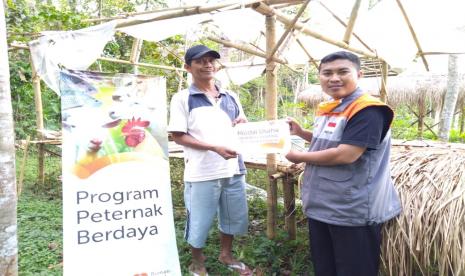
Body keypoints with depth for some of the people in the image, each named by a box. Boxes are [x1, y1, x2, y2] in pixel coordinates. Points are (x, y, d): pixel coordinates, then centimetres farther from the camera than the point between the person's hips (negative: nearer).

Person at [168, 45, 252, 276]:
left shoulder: (231, 97, 11)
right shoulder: (182, 99, -4)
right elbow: (178, 136, -10)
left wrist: (243, 124, -5)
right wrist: (215, 148, -20)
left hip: (233, 169, 5)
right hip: (202, 173, -5)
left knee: (233, 216, 19)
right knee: (199, 222, 9)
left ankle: (226, 255, 43)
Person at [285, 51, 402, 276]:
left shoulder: (367, 110, -19)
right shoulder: (326, 109, 8)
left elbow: (345, 155, -27)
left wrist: (299, 157, -15)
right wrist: (301, 132, 7)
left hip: (353, 212, -9)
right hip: (320, 206, 9)